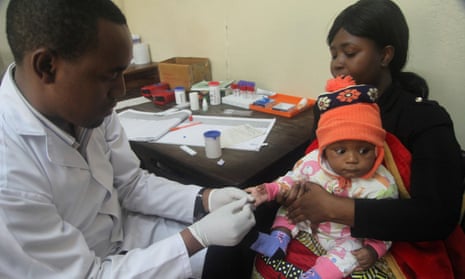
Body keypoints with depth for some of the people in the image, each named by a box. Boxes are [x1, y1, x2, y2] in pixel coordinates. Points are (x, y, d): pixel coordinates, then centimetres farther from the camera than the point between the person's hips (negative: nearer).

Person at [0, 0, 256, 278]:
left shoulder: (88, 107, -15)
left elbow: (133, 185, -3)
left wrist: (206, 199, -16)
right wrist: (199, 236, -27)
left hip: (121, 230, 5)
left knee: (236, 249, 4)